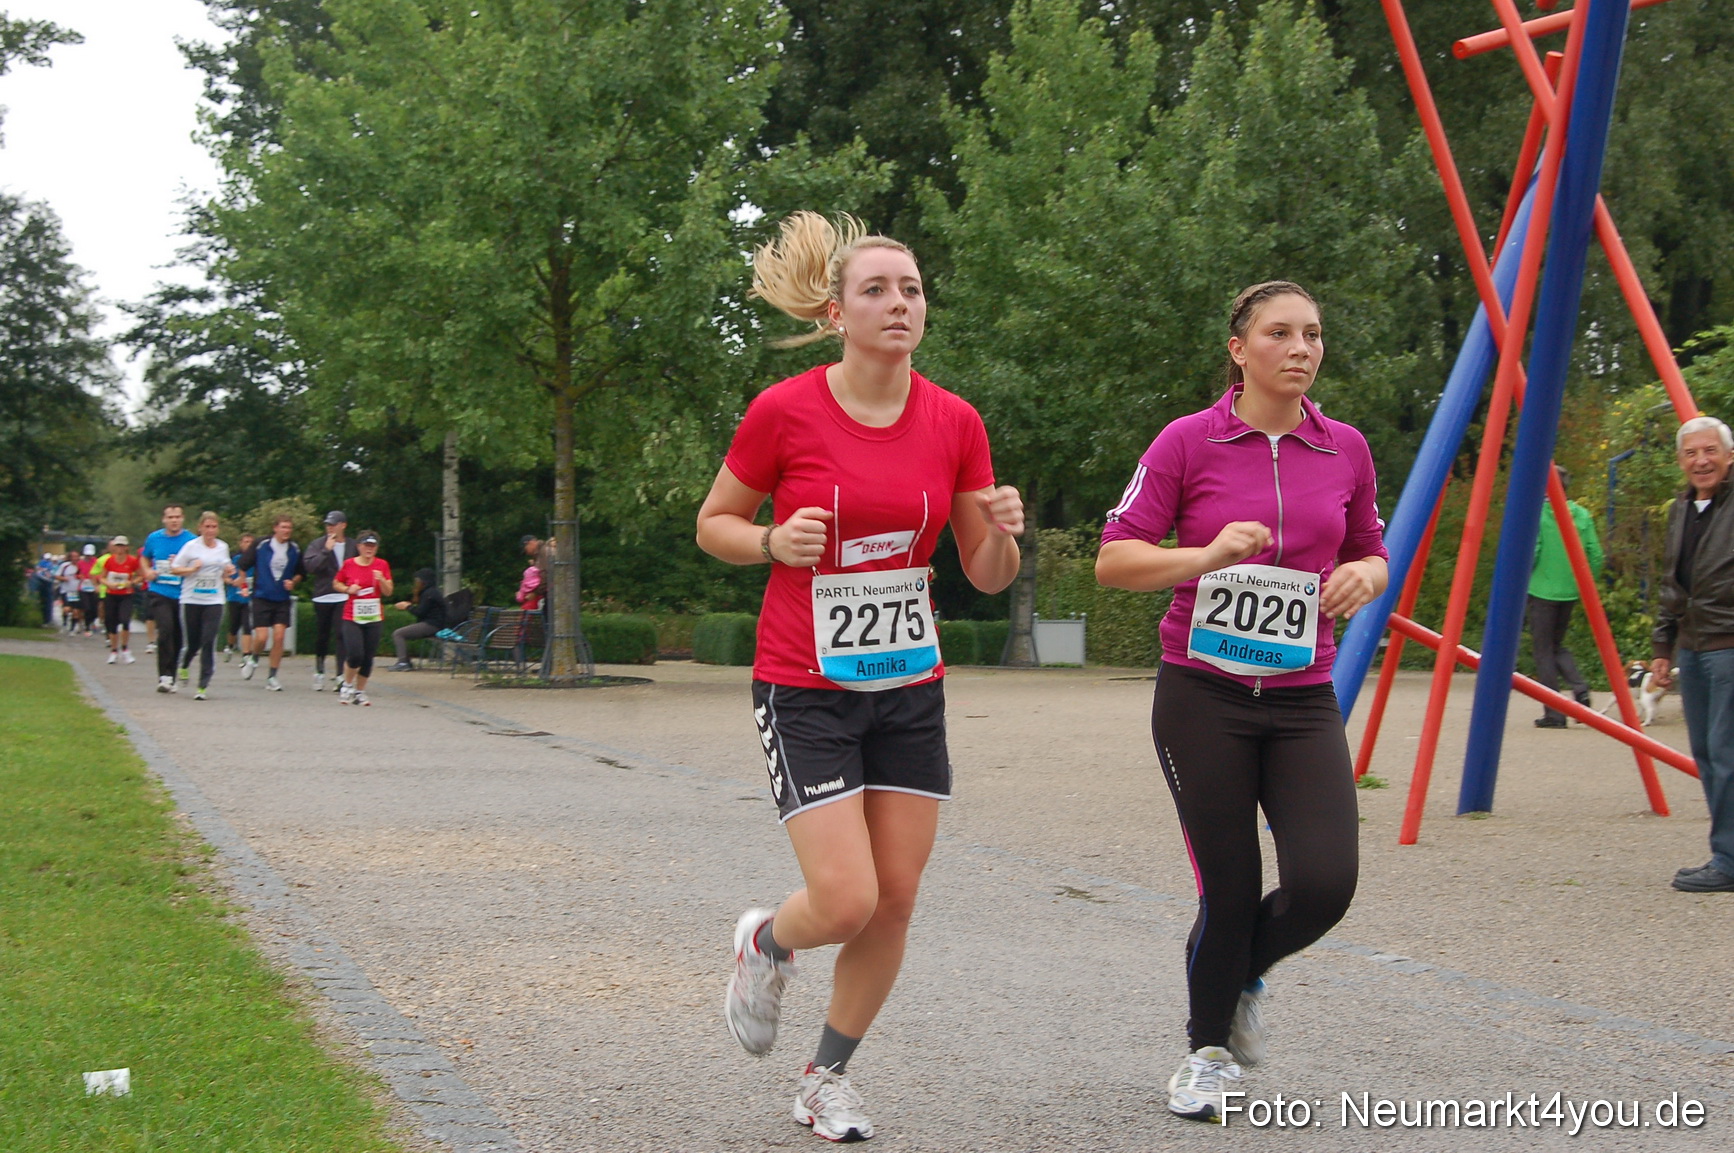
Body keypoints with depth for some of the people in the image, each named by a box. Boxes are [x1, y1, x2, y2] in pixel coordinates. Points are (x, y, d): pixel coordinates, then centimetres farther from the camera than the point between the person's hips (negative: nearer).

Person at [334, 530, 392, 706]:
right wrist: (348, 589, -8)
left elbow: (388, 592, 3)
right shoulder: (348, 564, -1)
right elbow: (336, 584, 12)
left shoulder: (382, 565, 3)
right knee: (355, 655, -15)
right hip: (352, 618, -2)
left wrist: (382, 580, -16)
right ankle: (347, 686, 10)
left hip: (373, 618, 2)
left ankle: (360, 692, 19)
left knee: (368, 658, 3)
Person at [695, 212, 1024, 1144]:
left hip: (909, 685, 4)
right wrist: (774, 543, -18)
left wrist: (1003, 533, -17)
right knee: (846, 901, -12)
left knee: (896, 899, 5)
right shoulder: (784, 412, -11)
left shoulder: (954, 423, -1)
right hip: (805, 688, -4)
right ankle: (766, 944, 24)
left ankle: (828, 1078, 26)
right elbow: (714, 524, 1)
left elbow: (986, 576, 5)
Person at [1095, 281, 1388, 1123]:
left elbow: (1370, 553, 21)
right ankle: (1209, 1048, 27)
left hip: (1302, 699, 3)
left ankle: (1245, 977, 23)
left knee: (1324, 883, -12)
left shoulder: (1345, 449, 7)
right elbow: (1114, 560, -5)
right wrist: (1210, 554, -21)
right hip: (1203, 696, -3)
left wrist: (1365, 575, -3)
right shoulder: (1189, 441, -3)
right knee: (1229, 889, 0)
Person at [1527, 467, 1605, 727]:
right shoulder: (1582, 515, 3)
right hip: (1570, 591, 5)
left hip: (1542, 589, -5)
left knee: (1544, 650, 4)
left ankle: (1554, 713, 2)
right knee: (1557, 644, 22)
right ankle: (1579, 687, -3)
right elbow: (1596, 555, 1)